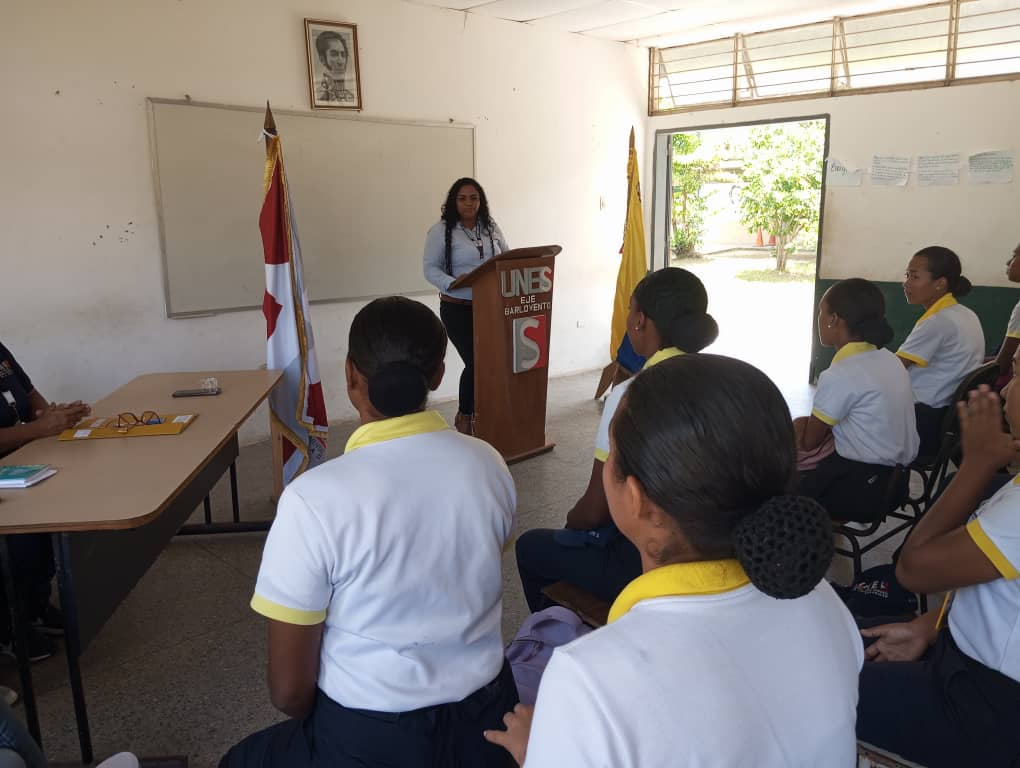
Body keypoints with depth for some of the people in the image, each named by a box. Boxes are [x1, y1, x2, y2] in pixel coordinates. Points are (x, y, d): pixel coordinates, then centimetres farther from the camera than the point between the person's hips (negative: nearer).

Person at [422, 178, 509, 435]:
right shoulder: (441, 230, -6)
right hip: (457, 308, -5)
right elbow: (431, 269, -8)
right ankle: (464, 418, 14)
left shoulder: (491, 227, 8)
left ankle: (471, 413, 24)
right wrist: (451, 284, -26)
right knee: (475, 361, -9)